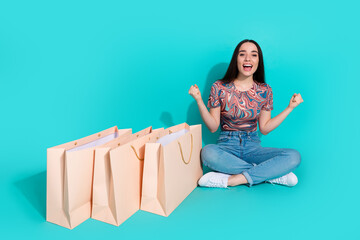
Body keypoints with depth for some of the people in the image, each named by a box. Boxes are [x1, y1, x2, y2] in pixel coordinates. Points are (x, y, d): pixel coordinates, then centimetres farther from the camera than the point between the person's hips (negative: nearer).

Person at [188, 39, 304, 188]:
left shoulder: (265, 91, 4)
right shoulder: (219, 87, -3)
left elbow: (264, 128, 6)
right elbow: (213, 127, -3)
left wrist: (290, 107, 1)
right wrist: (199, 101, -13)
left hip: (253, 147, 2)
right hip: (227, 146, -1)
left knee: (294, 156, -23)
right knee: (208, 152, -37)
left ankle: (231, 180, -24)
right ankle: (273, 173, -22)